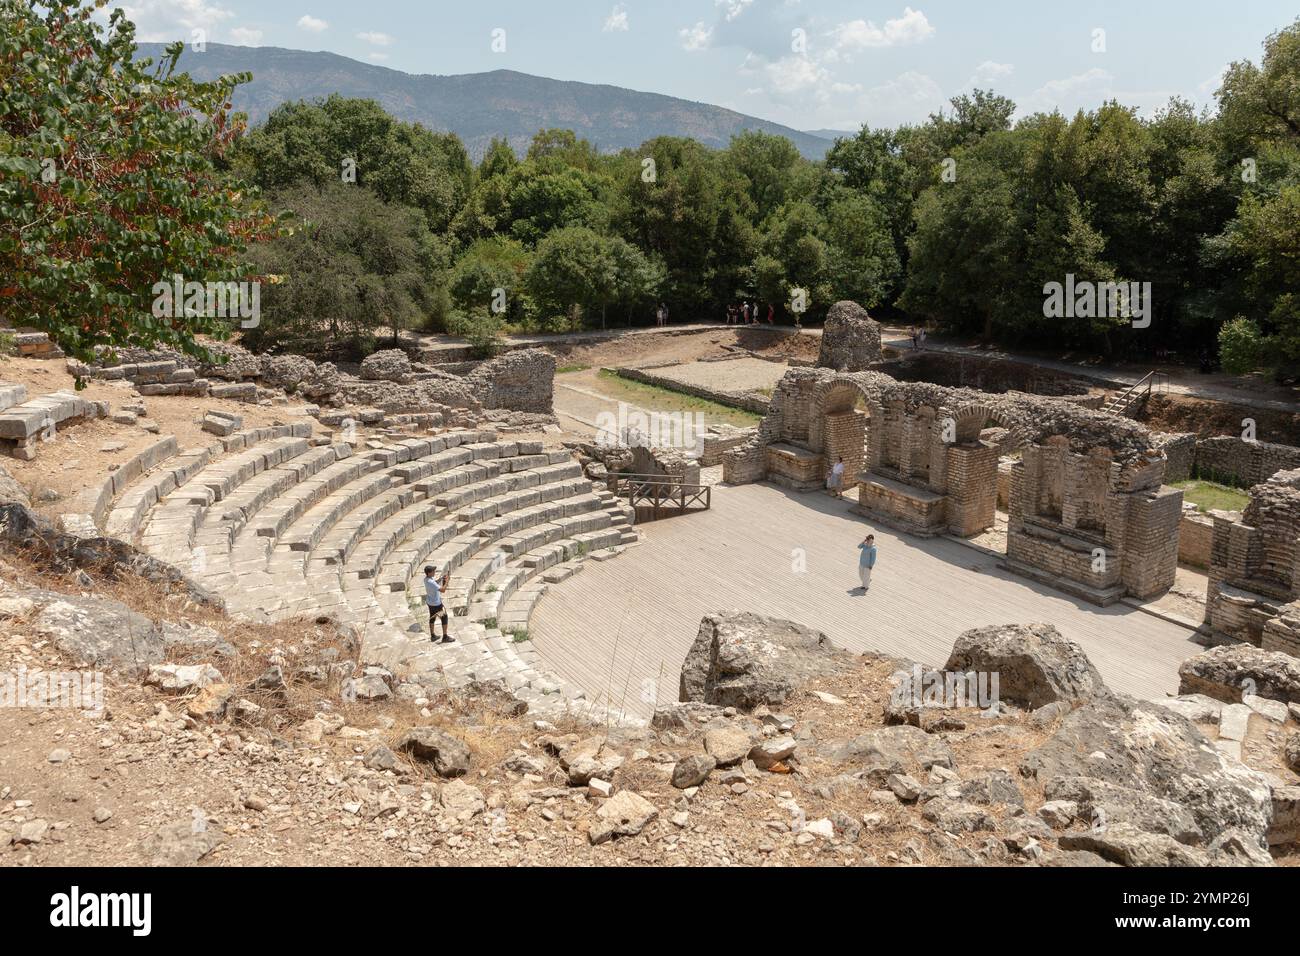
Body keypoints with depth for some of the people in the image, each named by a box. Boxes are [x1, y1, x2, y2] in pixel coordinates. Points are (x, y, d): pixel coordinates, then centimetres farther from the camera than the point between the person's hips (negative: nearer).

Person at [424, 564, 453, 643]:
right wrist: (447, 580, -24)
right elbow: (442, 589, -33)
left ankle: (432, 636, 33)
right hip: (436, 603, -9)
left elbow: (435, 582, 14)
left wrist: (442, 577, 0)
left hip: (429, 602, 9)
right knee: (444, 617, 6)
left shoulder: (426, 578, -5)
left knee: (432, 618, 21)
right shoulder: (431, 582, -33)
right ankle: (445, 637, 13)